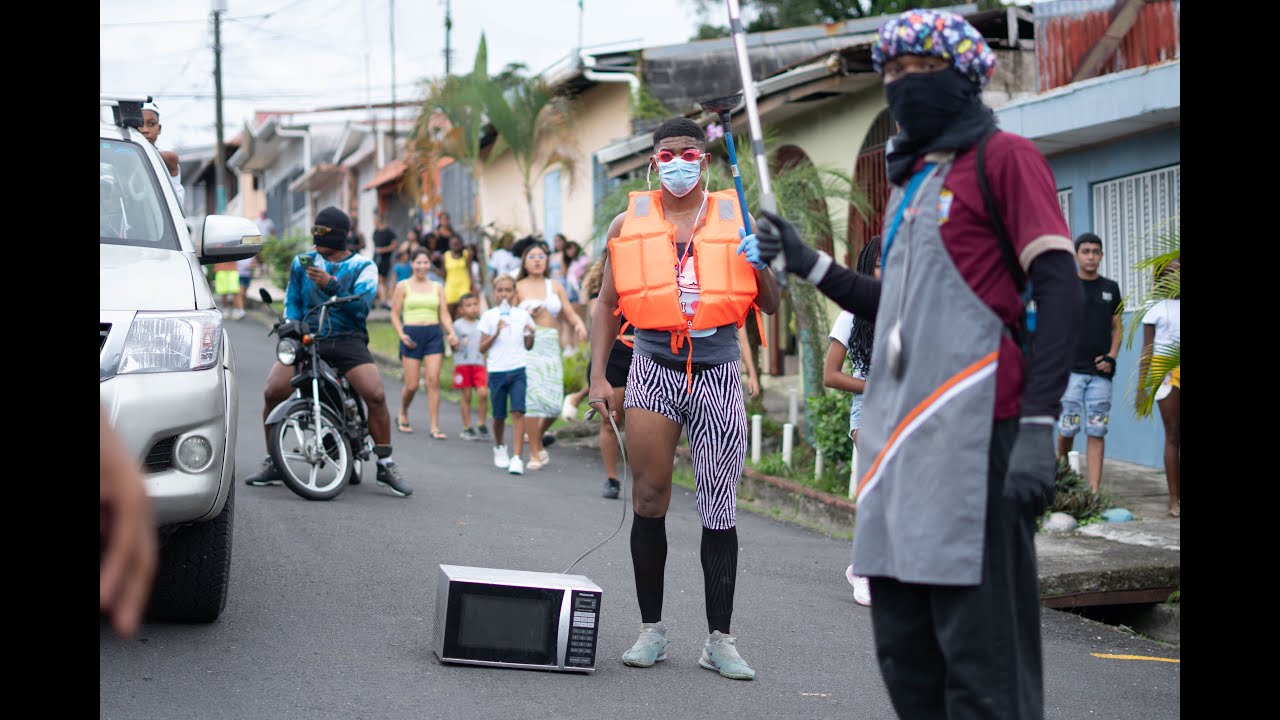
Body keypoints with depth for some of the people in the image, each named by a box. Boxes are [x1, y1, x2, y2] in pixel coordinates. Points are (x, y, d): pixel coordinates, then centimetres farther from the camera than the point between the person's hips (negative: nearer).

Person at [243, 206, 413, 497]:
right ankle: (273, 463, -3)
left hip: (347, 340, -2)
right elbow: (292, 303, 16)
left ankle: (386, 465, -6)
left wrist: (329, 285, -22)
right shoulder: (302, 263, 17)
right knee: (273, 391, -20)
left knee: (376, 395, -24)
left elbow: (361, 306, -8)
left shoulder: (362, 266, 7)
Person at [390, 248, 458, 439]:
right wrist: (401, 335, -10)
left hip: (434, 334, 2)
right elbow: (395, 314, 4)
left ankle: (435, 427, -7)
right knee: (412, 385, -3)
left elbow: (444, 314, 11)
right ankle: (403, 414, 28)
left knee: (433, 380, -9)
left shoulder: (437, 287, 13)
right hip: (411, 335, -2)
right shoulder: (403, 286, 5)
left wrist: (451, 333, -6)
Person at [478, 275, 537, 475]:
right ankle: (499, 447, 37)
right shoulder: (489, 316, 3)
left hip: (519, 370, 0)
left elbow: (528, 347, 12)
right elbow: (482, 348, 1)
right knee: (499, 415, 8)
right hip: (496, 370, 0)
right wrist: (496, 333, -14)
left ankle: (517, 458, -18)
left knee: (518, 412, -14)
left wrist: (531, 335, -8)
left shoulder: (523, 315, 7)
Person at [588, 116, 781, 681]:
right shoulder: (628, 224, 7)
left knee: (719, 512, 1)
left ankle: (719, 640, 5)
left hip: (719, 373, 0)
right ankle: (651, 629, 9)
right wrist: (598, 375, 3)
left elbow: (770, 307, 8)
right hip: (654, 370, 0)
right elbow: (607, 304, 12)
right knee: (649, 500, -2)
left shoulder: (735, 221, 5)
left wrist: (762, 263, -12)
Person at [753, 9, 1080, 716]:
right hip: (899, 436, 8)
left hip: (973, 434, -8)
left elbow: (1060, 290, -9)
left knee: (980, 658, -9)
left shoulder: (1002, 157, -1)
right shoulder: (907, 181, 23)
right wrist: (808, 264, 18)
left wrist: (1038, 427, -18)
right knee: (905, 653, 10)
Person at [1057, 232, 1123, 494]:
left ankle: (1094, 491, -5)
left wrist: (1111, 357, -1)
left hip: (1100, 373, 2)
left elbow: (1117, 327, 16)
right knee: (1067, 430, -3)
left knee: (1097, 433, -3)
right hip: (1071, 370, -2)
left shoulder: (1111, 288, 13)